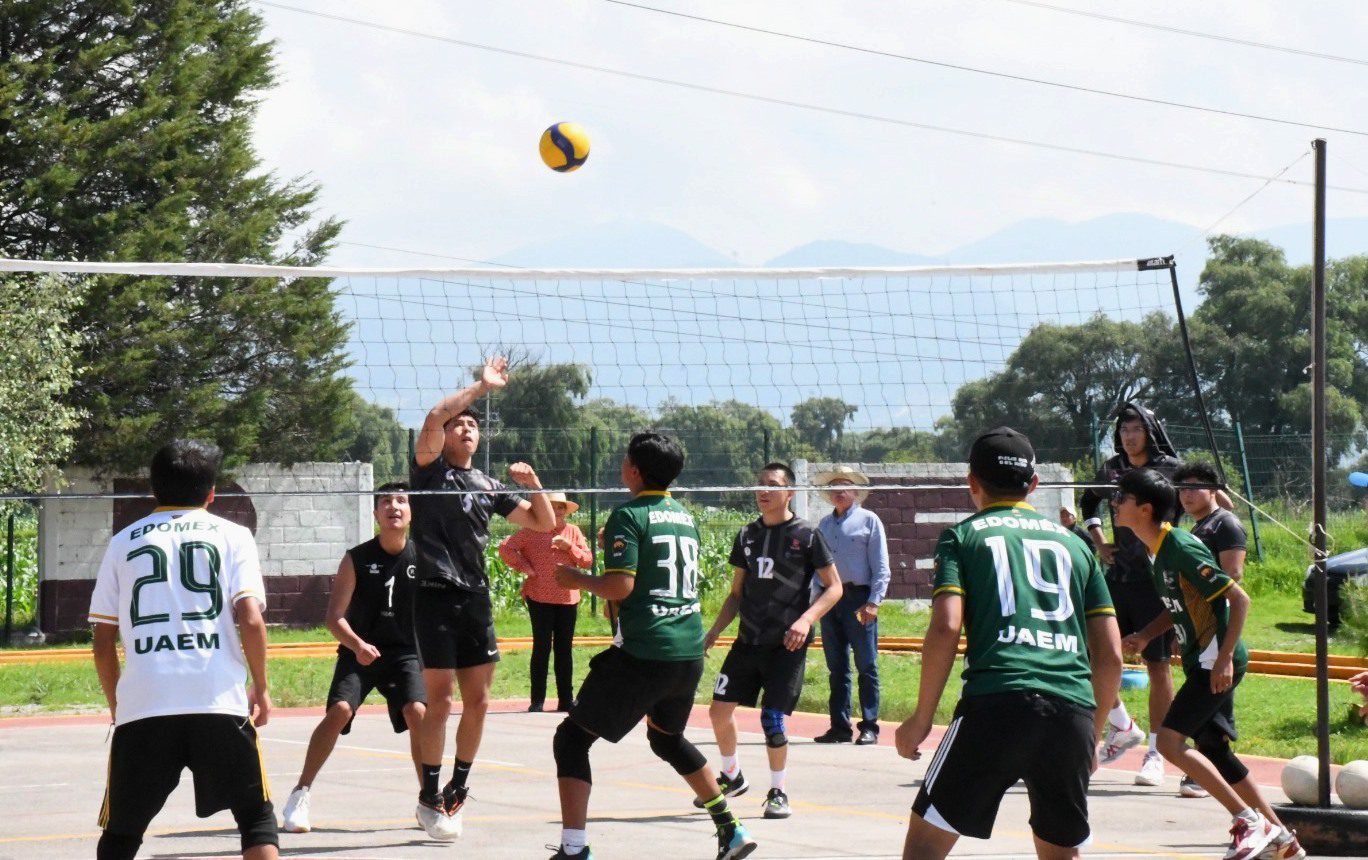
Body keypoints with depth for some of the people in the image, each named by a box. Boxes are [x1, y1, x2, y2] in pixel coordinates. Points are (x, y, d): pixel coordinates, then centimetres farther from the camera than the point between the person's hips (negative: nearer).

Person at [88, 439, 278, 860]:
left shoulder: (124, 542, 16)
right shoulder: (232, 536, 10)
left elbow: (103, 643, 13)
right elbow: (251, 620, -2)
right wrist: (261, 688, 10)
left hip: (142, 707, 1)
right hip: (220, 700, -1)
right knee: (256, 817, 11)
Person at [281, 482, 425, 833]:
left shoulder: (421, 558, -3)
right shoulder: (356, 560, -7)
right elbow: (335, 618, -8)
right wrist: (357, 645, -26)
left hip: (405, 653, 1)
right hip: (359, 652, -1)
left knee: (417, 713, -20)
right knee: (339, 711, -21)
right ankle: (301, 794, -8)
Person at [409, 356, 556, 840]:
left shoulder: (489, 487, 15)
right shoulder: (430, 470, 1)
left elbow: (544, 523, 17)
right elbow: (434, 418, -18)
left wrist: (533, 485, 0)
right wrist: (481, 386, -14)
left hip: (476, 600, 5)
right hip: (436, 598, -5)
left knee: (478, 700, 5)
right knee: (439, 700, -7)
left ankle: (458, 787, 22)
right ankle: (429, 797, 1)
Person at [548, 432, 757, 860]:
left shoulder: (629, 515, -8)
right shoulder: (686, 518, 15)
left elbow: (620, 586, -17)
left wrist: (576, 578, 1)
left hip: (643, 654, -8)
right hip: (691, 652, 8)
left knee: (572, 737, 0)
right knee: (667, 737, 31)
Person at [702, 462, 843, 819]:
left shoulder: (805, 535, -5)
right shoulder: (747, 535, 11)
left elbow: (834, 588, -4)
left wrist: (805, 620, -18)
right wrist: (715, 630, 9)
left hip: (787, 644, -5)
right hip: (748, 640, 6)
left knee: (772, 719, -11)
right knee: (719, 710, 4)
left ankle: (778, 793, 7)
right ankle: (731, 777, 28)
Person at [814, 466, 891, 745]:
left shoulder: (869, 520, 3)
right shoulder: (824, 525, 17)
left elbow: (881, 567, -2)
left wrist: (873, 602, -11)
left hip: (858, 599, -5)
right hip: (830, 599, 5)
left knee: (866, 666, -4)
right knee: (836, 668, 7)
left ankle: (869, 727, -2)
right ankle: (840, 726, 11)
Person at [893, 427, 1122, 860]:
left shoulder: (963, 536, 12)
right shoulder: (1074, 544, 22)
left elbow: (946, 628, -4)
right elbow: (1110, 655, 17)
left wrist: (921, 719, 3)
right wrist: (1092, 732, 28)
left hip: (995, 704, -4)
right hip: (1073, 711, 4)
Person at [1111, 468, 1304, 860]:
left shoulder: (1183, 549, -19)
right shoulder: (1158, 551, 10)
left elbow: (1239, 599, -19)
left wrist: (1224, 658, -23)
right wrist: (1145, 635, 7)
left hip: (1216, 661, -10)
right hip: (1199, 661, 10)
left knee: (1170, 742, -17)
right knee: (1213, 751, 15)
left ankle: (1248, 820, -11)